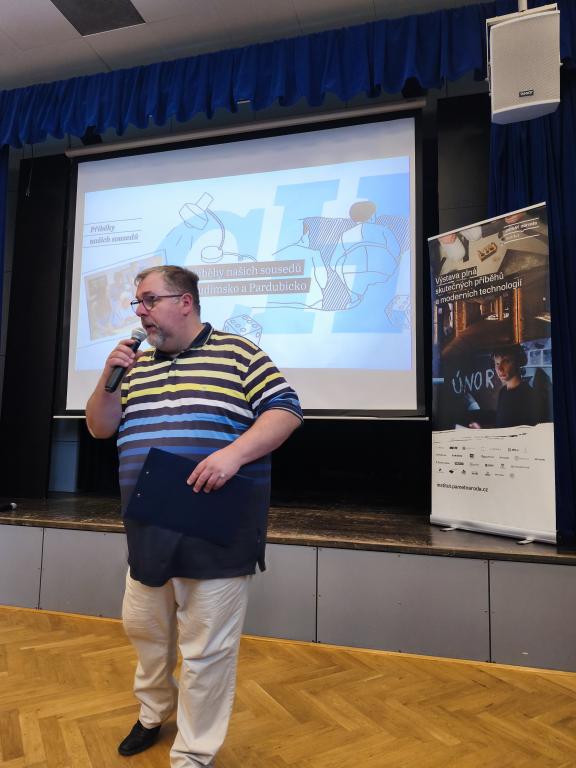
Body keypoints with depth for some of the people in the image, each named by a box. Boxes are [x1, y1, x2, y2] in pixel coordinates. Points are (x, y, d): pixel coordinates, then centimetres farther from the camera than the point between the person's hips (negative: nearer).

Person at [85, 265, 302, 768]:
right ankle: (153, 712, 51)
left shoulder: (237, 354, -5)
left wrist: (233, 452, -24)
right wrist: (109, 378, -4)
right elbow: (100, 428, 14)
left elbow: (285, 410, -9)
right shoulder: (136, 364, 12)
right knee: (143, 627, 23)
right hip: (149, 530, 6)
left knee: (206, 649, 6)